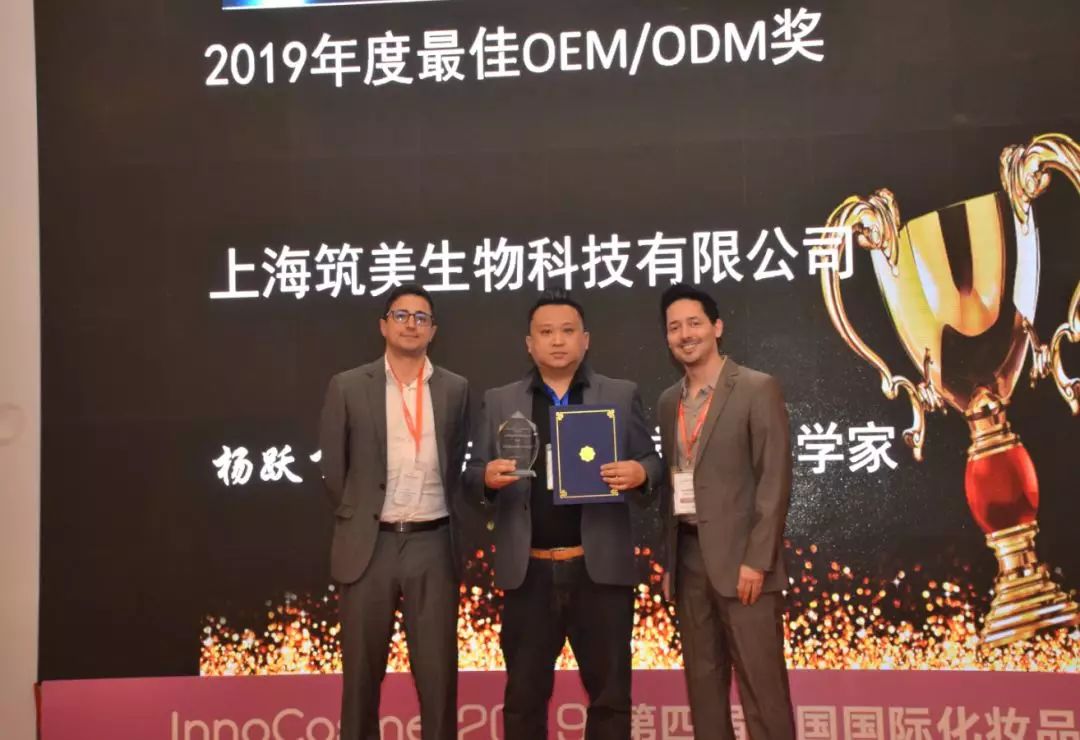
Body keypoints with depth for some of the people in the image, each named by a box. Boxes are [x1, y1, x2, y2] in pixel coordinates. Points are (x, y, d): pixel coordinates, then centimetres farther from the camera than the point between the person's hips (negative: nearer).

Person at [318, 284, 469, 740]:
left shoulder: (454, 389, 6)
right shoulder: (347, 387, 1)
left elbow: (459, 466, 12)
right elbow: (333, 469, 6)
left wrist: (445, 521, 9)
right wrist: (359, 519, 8)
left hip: (432, 544, 1)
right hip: (368, 545, -1)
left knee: (438, 670, 4)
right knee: (362, 670, 9)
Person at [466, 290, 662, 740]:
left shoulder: (622, 396, 7)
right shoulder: (499, 402, 8)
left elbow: (651, 463, 6)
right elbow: (472, 475, 6)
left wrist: (639, 474, -17)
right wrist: (489, 477, -17)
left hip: (600, 567, 0)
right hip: (529, 571, 1)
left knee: (610, 692, 8)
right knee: (524, 695, 9)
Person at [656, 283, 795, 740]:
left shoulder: (758, 389, -5)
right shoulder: (668, 402, 14)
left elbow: (775, 479, -10)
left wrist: (756, 560, -16)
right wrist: (667, 560, 11)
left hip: (739, 556, -6)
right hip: (688, 556, 6)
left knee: (760, 680, -4)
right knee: (702, 679, 10)